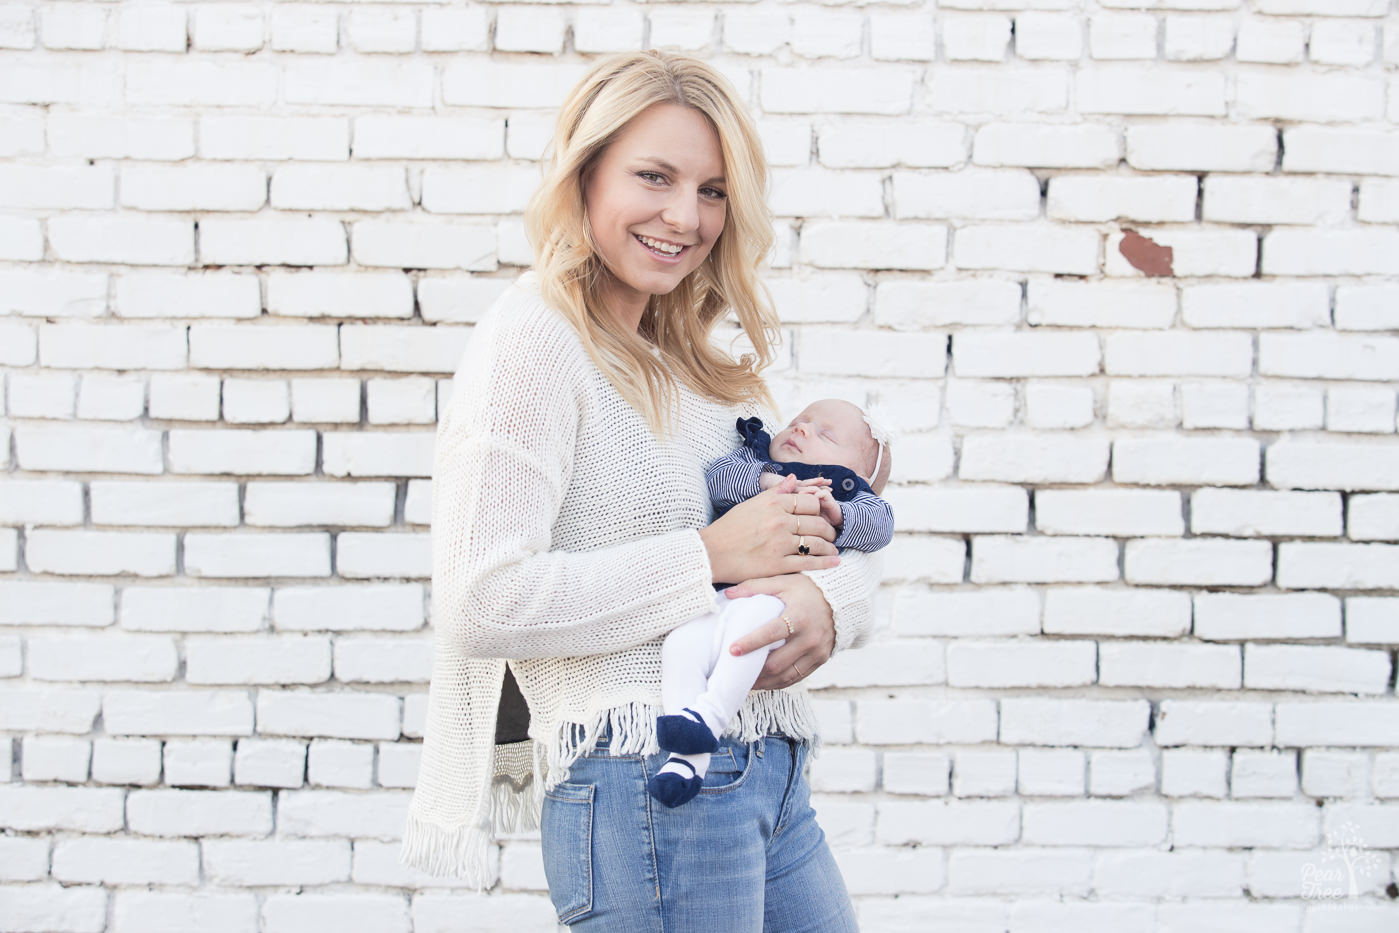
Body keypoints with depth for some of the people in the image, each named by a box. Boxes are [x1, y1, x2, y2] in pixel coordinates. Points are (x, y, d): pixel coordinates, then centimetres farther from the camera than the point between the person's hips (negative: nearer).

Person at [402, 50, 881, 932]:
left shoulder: (688, 362, 17)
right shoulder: (537, 337, -9)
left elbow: (844, 529, 17)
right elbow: (486, 603, -20)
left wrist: (827, 599, -7)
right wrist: (709, 557, -14)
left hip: (768, 775, 8)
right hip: (648, 782, -8)